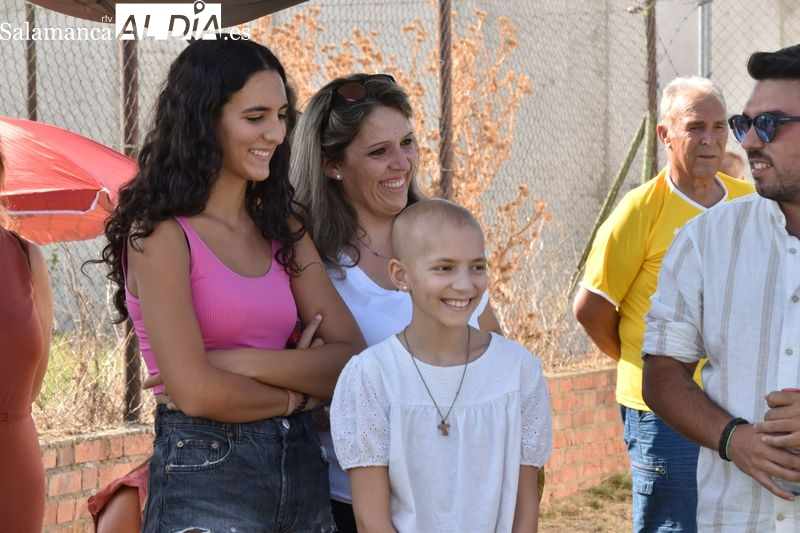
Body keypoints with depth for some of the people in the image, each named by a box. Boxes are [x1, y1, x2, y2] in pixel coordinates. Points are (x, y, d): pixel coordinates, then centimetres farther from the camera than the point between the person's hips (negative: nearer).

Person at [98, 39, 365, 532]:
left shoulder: (284, 229, 11)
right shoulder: (161, 233, -8)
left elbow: (353, 358, 1)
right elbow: (196, 391, -17)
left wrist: (246, 362, -13)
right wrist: (298, 392, -2)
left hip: (303, 465, 6)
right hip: (205, 476, -6)